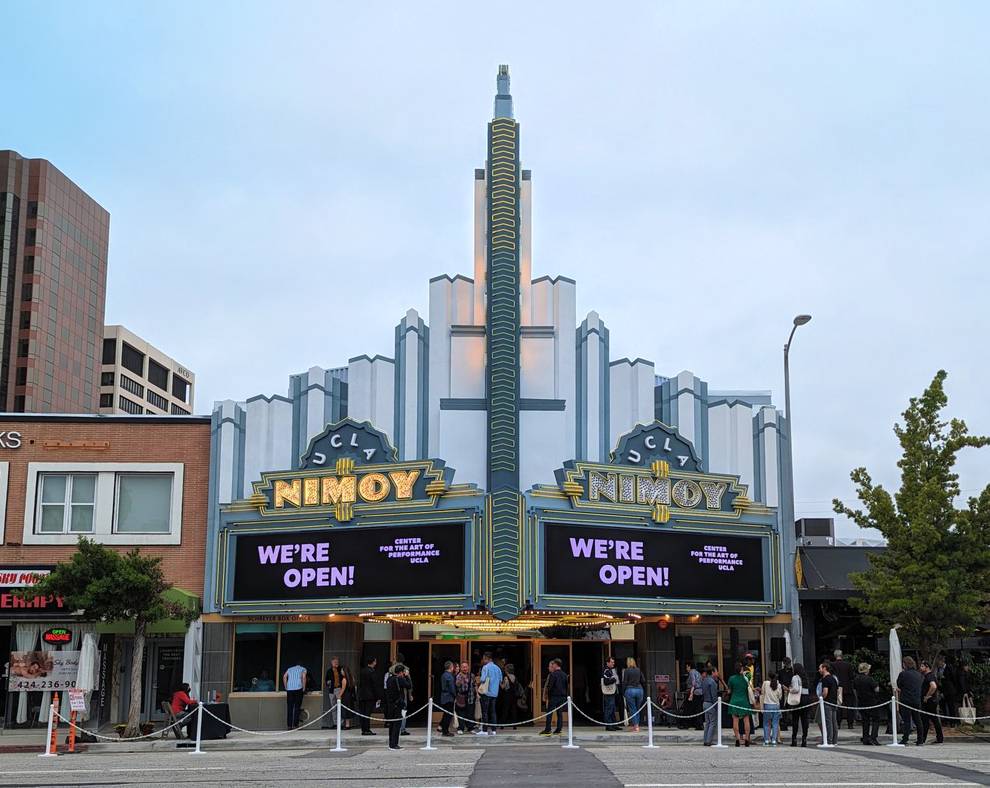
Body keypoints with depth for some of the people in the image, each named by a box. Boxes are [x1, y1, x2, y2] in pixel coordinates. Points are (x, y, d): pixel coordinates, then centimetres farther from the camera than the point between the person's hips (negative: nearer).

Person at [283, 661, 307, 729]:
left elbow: (284, 677, 9)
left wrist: (286, 687, 12)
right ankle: (295, 724, -4)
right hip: (298, 689, -3)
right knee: (297, 707, 1)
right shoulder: (303, 669, 16)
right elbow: (304, 677, -3)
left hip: (289, 689, 3)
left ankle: (289, 725, 2)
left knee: (289, 708, 4)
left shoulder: (290, 669, 25)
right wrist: (304, 688, 2)